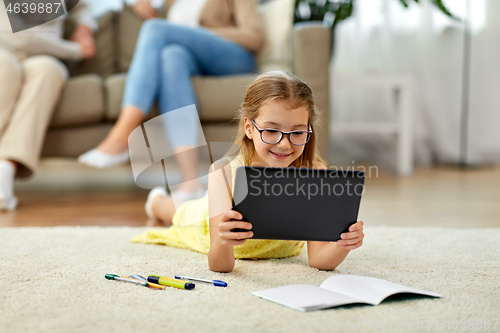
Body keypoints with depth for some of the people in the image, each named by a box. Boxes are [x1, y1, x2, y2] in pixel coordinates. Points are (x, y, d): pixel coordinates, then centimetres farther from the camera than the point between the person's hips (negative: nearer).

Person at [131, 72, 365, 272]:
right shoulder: (225, 172, -43)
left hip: (279, 246, 2)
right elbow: (220, 266, -48)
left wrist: (343, 245, -64)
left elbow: (319, 259, -42)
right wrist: (223, 243, -71)